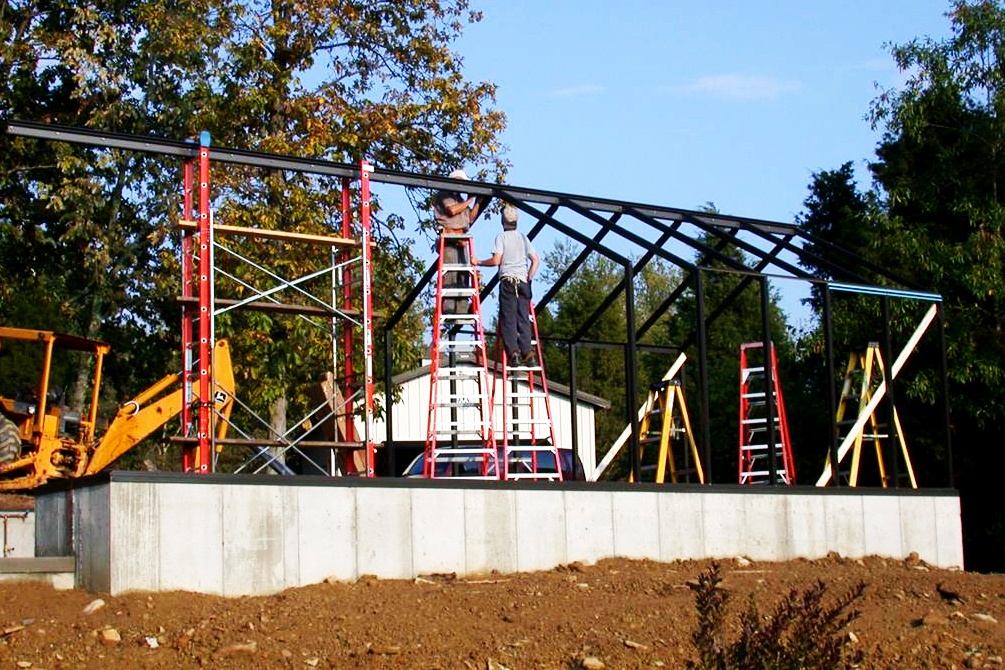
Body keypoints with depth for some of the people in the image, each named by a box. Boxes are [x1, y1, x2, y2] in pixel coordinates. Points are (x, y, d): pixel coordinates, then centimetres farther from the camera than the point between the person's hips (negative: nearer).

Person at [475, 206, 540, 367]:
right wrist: (529, 278, 11)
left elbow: (496, 260, -8)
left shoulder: (501, 237, 0)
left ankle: (513, 353, -15)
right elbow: (536, 260, 9)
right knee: (523, 319, 3)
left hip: (508, 281, -4)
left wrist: (478, 262, 5)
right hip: (523, 281, 4)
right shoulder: (523, 237, 14)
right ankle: (528, 353, -7)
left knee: (508, 319, -4)